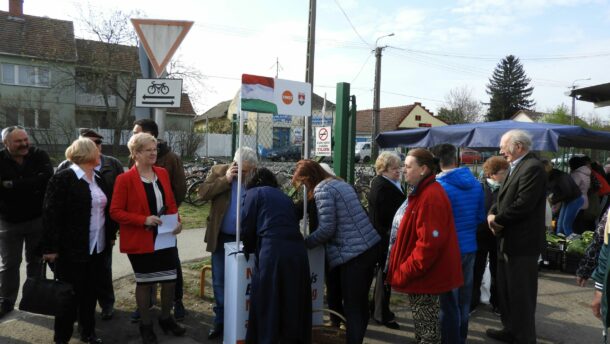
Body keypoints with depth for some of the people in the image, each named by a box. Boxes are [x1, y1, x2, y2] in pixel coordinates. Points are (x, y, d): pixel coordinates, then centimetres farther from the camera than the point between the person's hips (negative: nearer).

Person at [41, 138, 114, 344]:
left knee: (90, 293, 15)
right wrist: (51, 248, -17)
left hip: (97, 248, 6)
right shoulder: (63, 178, -11)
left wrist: (110, 235, 16)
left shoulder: (98, 179, 11)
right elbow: (51, 215, -14)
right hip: (71, 249, -6)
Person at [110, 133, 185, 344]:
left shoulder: (162, 173, 5)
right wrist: (144, 220, -22)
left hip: (166, 238, 5)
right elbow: (115, 212, -12)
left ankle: (166, 318, 33)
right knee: (144, 282, 10)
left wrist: (177, 220, -4)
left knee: (170, 279, 10)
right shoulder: (125, 179, -11)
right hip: (140, 240, -5)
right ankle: (146, 325, 29)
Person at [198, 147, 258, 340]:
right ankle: (221, 320, 26)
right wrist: (225, 179, -20)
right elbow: (202, 193, -13)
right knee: (220, 281, 10)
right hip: (222, 238, 1)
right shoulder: (218, 171, -3)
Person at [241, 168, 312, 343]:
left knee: (267, 303, 8)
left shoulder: (254, 193, 12)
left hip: (272, 250, -5)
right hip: (297, 249, 6)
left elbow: (247, 225, 7)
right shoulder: (283, 196, 27)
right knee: (294, 303, 17)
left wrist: (249, 248, 26)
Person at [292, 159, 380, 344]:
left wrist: (304, 243, -1)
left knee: (351, 307, 0)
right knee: (361, 302, 17)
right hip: (371, 245, 9)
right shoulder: (341, 183, 17)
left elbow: (327, 229, -15)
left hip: (354, 253, -9)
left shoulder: (322, 189, -10)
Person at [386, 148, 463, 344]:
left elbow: (429, 243, -28)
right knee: (422, 324, 22)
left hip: (425, 275, -10)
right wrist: (405, 269, 18)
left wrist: (405, 271, -20)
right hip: (421, 273, 10)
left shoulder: (431, 197, -22)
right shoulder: (423, 193, 12)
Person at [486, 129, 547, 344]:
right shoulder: (516, 167, 16)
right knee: (506, 290, 20)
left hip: (522, 242, -10)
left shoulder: (532, 167, -17)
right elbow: (504, 199, 16)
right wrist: (492, 214, -3)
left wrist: (498, 220, -13)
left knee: (521, 294, 2)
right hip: (509, 240, 10)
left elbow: (523, 204, -25)